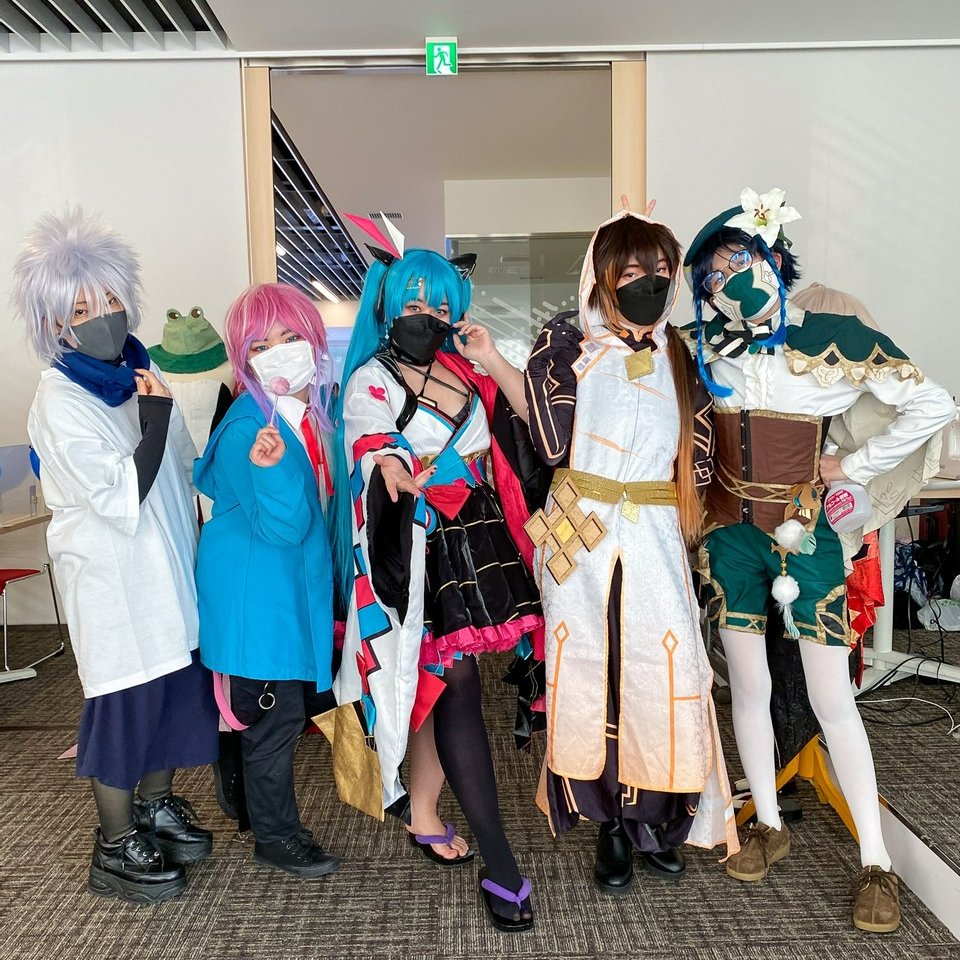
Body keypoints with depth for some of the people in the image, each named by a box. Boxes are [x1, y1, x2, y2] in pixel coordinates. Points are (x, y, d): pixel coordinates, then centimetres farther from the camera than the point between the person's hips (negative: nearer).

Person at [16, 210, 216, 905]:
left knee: (179, 682, 15)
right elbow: (123, 496, -22)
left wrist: (193, 548, 14)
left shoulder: (138, 372, 7)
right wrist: (155, 416, -20)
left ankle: (157, 805, 37)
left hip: (169, 566, 7)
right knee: (126, 698, 2)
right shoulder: (61, 400, -16)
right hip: (112, 574, -7)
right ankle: (117, 848, 21)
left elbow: (185, 466, 15)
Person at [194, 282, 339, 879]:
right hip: (255, 590, -8)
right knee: (275, 713, 3)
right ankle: (275, 835, 24)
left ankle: (259, 799, 44)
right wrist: (272, 468, -43)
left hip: (302, 578, 9)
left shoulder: (320, 405, -1)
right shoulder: (247, 430, -25)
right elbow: (281, 527, -29)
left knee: (307, 696, 21)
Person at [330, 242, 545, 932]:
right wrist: (393, 470, -41)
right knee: (457, 685, -8)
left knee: (442, 683, 13)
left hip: (478, 543, 6)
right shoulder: (370, 381, -3)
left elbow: (530, 419, 8)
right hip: (422, 551, -6)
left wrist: (493, 361, -3)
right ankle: (501, 866, 0)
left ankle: (423, 812, 34)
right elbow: (374, 447, -18)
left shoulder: (462, 370, 12)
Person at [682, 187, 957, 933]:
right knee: (748, 686, 10)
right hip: (731, 531, 4)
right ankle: (769, 827, 29)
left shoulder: (834, 338, -11)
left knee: (832, 700, 0)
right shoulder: (708, 347, 1)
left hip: (802, 531, -3)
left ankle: (877, 863, 16)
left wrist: (855, 467, -6)